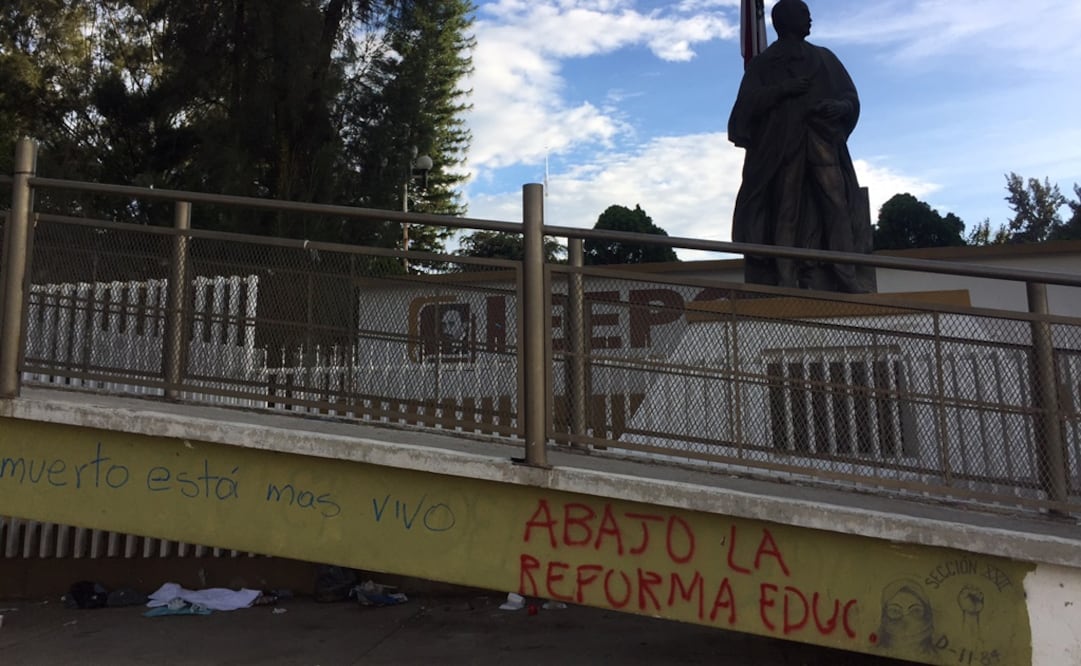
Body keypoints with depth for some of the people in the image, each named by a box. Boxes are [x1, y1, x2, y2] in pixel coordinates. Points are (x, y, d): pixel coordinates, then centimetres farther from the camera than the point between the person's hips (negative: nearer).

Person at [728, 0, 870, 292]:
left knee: (836, 206, -12)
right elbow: (747, 102, 1)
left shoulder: (824, 58, 23)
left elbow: (851, 98, 16)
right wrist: (783, 90, -13)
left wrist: (838, 107, -7)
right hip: (782, 148, -2)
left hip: (824, 145, 2)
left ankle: (845, 278, -18)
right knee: (787, 211, -11)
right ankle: (786, 282, -15)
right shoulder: (762, 63, 15)